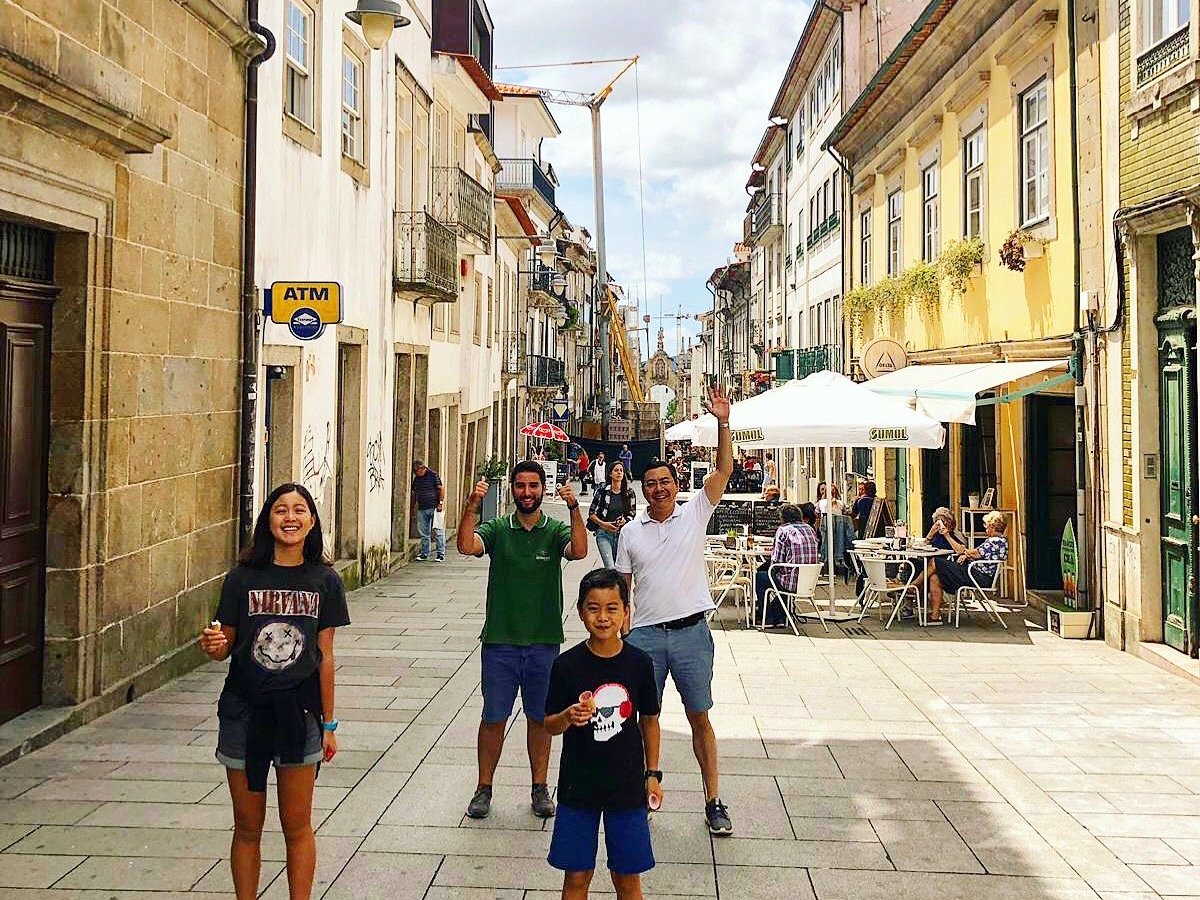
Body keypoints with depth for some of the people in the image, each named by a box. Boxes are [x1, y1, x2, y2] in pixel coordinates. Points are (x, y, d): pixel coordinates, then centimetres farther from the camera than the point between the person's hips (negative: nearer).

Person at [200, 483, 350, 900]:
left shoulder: (324, 580, -1)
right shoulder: (243, 577, -4)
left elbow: (325, 657, 2)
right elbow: (225, 646, 3)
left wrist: (329, 724, 5)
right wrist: (212, 646, -21)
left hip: (298, 714, 0)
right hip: (244, 713, 0)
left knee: (297, 826, 10)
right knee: (247, 827, 12)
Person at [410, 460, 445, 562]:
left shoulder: (433, 475, -4)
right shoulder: (416, 479, 13)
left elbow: (441, 489, -6)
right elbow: (414, 493, 23)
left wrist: (440, 503, -12)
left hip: (434, 508, -6)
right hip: (421, 509, 6)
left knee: (438, 531, -5)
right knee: (423, 532, 9)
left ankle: (441, 554, -3)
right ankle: (424, 553, 17)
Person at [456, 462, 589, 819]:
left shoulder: (556, 531, 0)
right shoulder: (497, 529, 1)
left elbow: (579, 551, -20)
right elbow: (466, 546, -17)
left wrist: (574, 508, -32)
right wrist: (472, 506, -31)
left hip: (544, 642, 0)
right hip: (500, 641, 0)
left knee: (540, 718, 11)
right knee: (493, 718, 7)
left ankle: (540, 788, 25)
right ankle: (484, 788, 21)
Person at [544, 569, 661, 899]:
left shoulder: (639, 663, -6)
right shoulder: (567, 665, -9)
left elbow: (649, 720, 6)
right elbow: (549, 725, -3)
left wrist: (653, 774, 7)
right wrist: (569, 717, -25)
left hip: (627, 785, 1)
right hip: (578, 785, -1)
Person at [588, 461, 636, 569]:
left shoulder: (629, 492, 2)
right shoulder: (602, 490, -4)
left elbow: (633, 513, 10)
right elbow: (592, 513, 0)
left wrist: (625, 520, -11)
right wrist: (603, 524, -15)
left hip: (622, 533, 3)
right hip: (604, 533, -3)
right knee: (610, 568, -16)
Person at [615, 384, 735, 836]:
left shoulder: (695, 514, 2)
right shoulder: (631, 532, 6)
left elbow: (723, 470, -8)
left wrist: (723, 423, -18)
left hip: (691, 631, -1)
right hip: (645, 634, 2)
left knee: (700, 717, 5)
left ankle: (714, 801, 12)